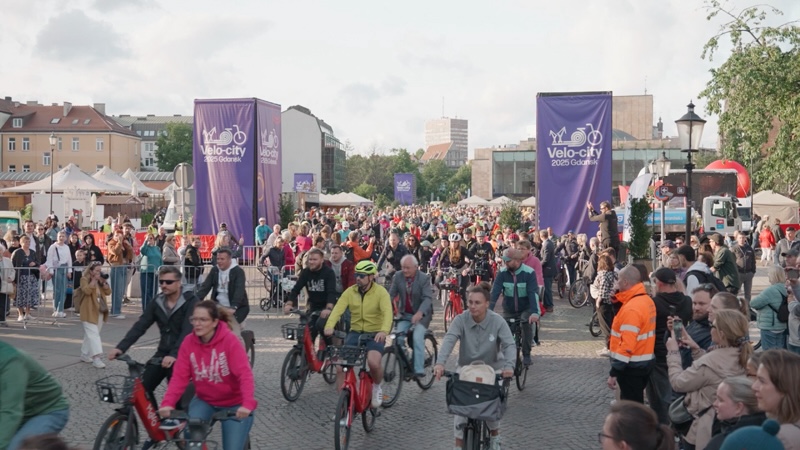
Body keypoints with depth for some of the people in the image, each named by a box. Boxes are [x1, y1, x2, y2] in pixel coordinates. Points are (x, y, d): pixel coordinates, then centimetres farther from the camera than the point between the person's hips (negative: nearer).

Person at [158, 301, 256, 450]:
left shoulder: (229, 340, -22)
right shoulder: (188, 342, -11)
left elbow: (244, 374, -29)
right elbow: (179, 376, -15)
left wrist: (248, 403, -44)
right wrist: (167, 403, -31)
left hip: (234, 403, -3)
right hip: (205, 401, 3)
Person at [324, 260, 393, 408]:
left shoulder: (380, 292, -9)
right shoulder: (350, 292, 0)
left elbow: (387, 312, -23)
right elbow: (338, 309, -13)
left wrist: (384, 331, -43)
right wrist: (329, 326, -33)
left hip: (375, 334, -3)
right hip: (355, 333, 3)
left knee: (373, 362, -28)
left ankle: (377, 387, 6)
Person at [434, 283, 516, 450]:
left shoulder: (497, 321, -17)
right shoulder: (461, 320, -16)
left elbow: (509, 345, -24)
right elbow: (449, 340, -30)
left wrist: (509, 365, -43)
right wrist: (440, 363, -46)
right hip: (466, 368, 1)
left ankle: (495, 436, 18)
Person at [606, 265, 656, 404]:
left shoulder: (632, 308, -23)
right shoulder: (647, 300, 7)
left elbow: (627, 344, -26)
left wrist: (613, 372, -23)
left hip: (632, 366, -10)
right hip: (645, 361, 10)